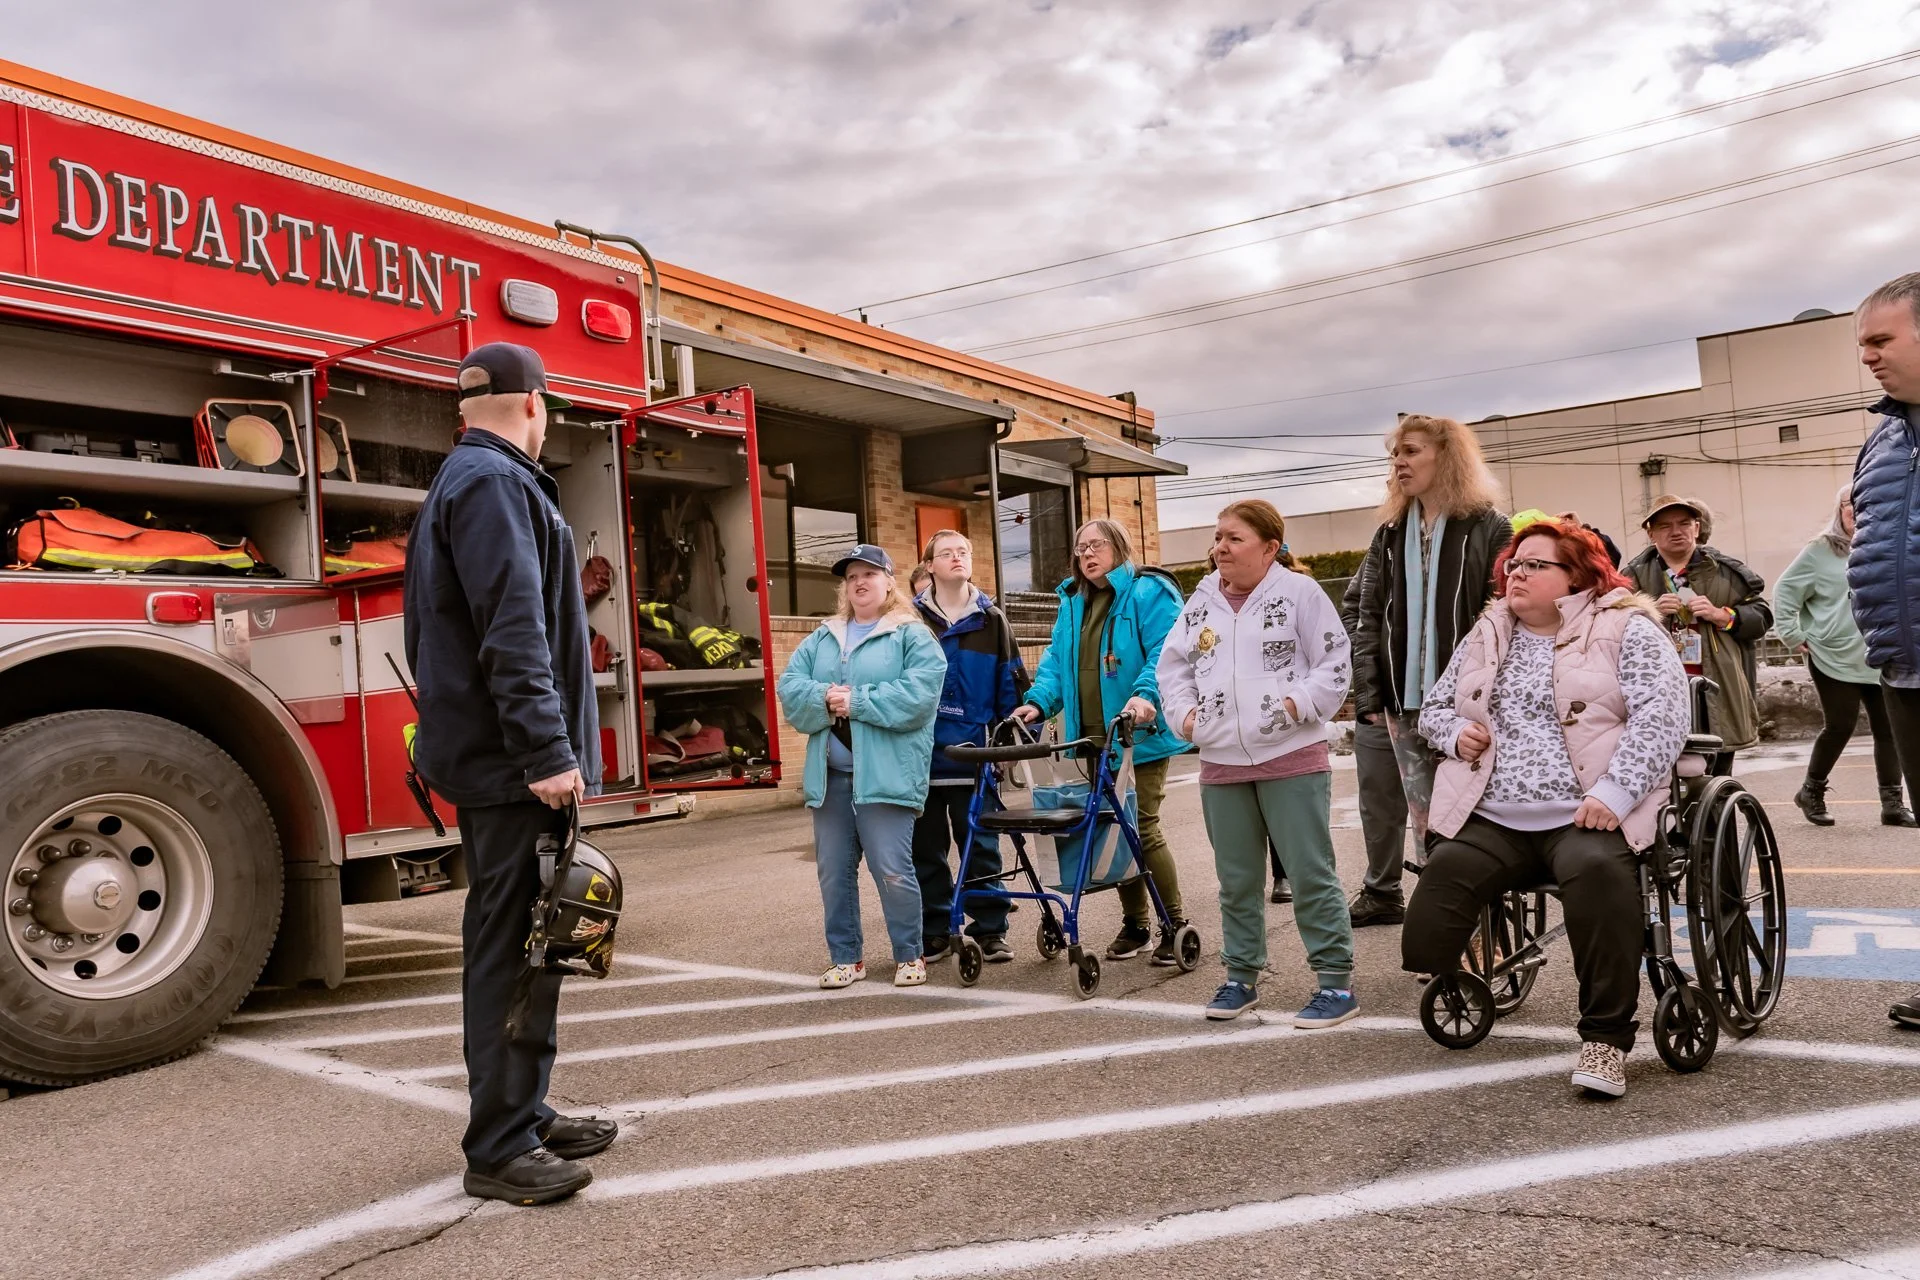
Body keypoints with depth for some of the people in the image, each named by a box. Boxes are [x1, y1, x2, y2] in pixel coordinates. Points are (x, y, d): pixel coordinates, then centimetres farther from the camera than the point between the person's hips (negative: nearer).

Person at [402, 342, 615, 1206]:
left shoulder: (460, 483, 20)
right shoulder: (495, 484, -12)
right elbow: (513, 632, -22)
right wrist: (547, 754, -24)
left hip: (488, 757, 11)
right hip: (510, 762, -11)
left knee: (516, 942, 15)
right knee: (513, 947, -5)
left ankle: (524, 1116, 25)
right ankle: (498, 1150, 3)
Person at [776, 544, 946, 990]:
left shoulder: (912, 636, 1)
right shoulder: (822, 639, 18)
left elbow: (918, 695, -14)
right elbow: (789, 686, 7)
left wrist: (857, 702, -16)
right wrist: (824, 698, -13)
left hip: (885, 774, -5)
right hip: (829, 773, 6)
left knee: (893, 871, -6)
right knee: (833, 872, 9)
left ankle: (909, 956, 13)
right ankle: (845, 957, 23)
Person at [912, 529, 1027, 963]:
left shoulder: (991, 619, 6)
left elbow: (1010, 684, 7)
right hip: (923, 753, 0)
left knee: (981, 845, 5)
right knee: (926, 849, 8)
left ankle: (990, 929, 15)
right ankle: (934, 931, 19)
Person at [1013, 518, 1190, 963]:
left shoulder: (1148, 592, -5)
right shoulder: (1072, 603, 16)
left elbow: (1165, 652, -16)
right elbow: (1056, 661, 13)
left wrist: (1146, 694, -32)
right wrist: (1038, 701, -3)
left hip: (1140, 735, -7)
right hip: (1092, 738, 7)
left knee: (1143, 828, -6)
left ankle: (1175, 924, 9)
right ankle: (1135, 923, 24)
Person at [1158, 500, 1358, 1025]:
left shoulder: (1299, 593, -4)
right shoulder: (1201, 603, 10)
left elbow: (1335, 663, -4)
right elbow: (1172, 664, 17)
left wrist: (1297, 703, -16)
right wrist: (1184, 712, 3)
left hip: (1292, 759, -5)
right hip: (1221, 764, 5)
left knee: (1310, 873, -2)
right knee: (1236, 879, 13)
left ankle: (1336, 980, 9)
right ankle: (1241, 976, 25)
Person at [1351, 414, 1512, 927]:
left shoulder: (1489, 529, 1)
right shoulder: (1389, 535, 14)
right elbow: (1368, 620, 11)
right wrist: (1368, 694, 2)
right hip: (1405, 701, 4)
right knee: (1425, 820, 6)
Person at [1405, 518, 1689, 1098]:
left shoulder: (1626, 630, 2)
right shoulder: (1485, 637, 18)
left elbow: (1661, 716, -9)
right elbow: (1434, 708, 25)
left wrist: (1614, 793, -21)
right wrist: (1455, 734, 1)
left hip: (1585, 818, -3)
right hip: (1491, 822, 4)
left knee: (1598, 870, -35)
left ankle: (1606, 1038, -21)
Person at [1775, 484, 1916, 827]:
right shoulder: (1821, 550, -3)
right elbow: (1785, 590, -1)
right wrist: (1792, 634, -6)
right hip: (1834, 657, -4)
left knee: (1888, 730, 3)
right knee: (1840, 726, -4)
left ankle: (1892, 803, 11)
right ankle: (1811, 791, 16)